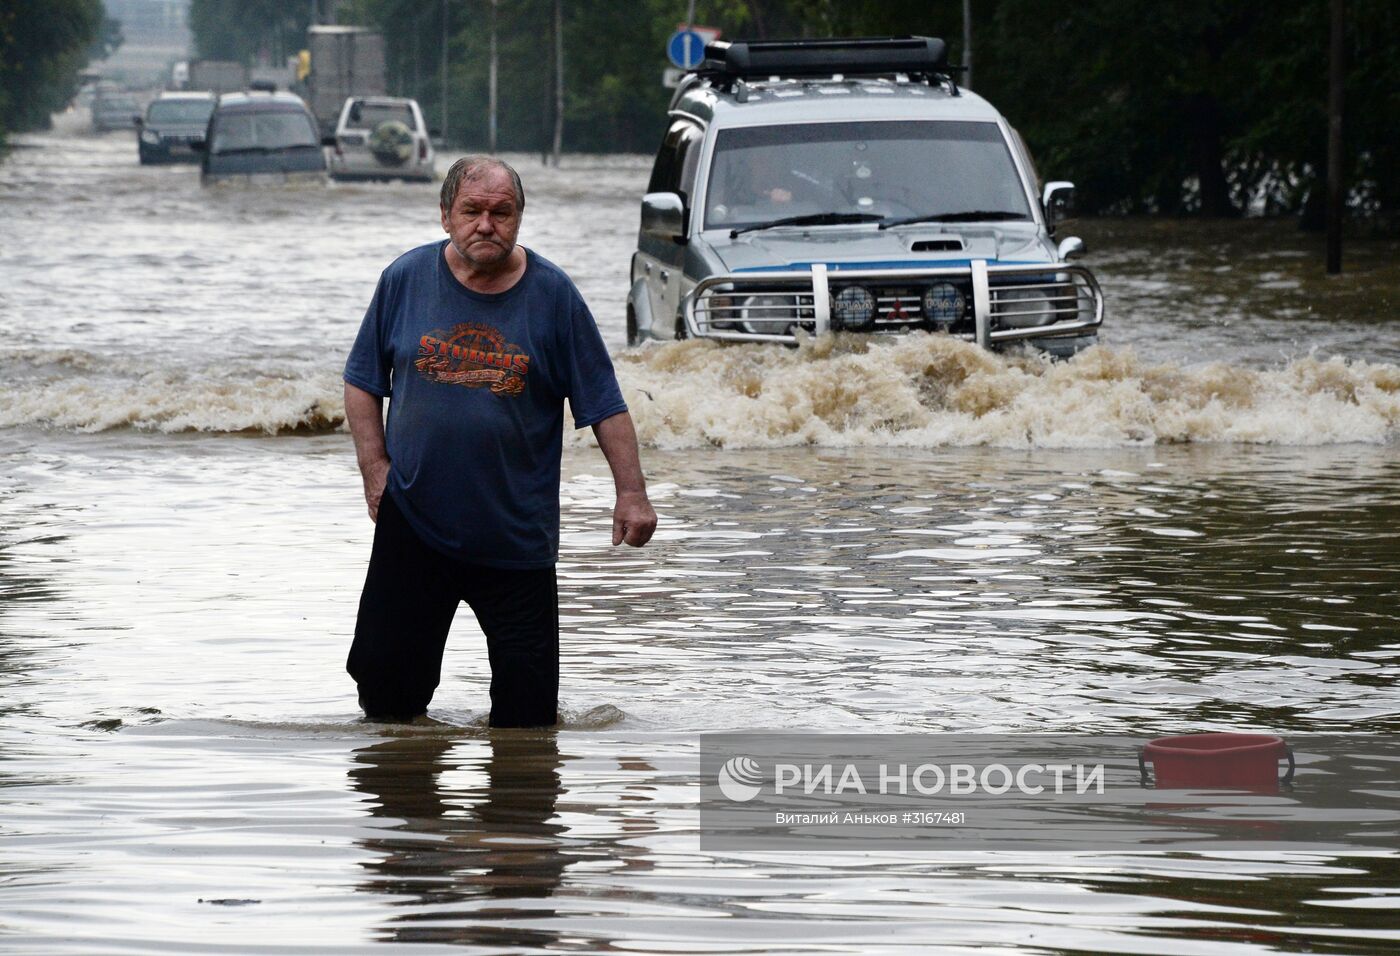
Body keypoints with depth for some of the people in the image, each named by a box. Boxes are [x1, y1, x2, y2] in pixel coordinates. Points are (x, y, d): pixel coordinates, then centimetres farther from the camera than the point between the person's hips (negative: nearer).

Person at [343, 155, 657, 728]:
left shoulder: (552, 295, -2)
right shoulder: (406, 279, 1)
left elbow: (604, 405, 0)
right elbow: (362, 381, 10)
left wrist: (631, 492, -6)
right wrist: (375, 467, -2)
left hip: (518, 536, -1)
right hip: (413, 524, 1)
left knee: (527, 715, 1)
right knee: (384, 687, 3)